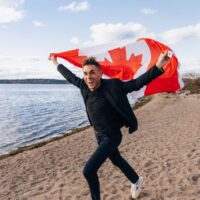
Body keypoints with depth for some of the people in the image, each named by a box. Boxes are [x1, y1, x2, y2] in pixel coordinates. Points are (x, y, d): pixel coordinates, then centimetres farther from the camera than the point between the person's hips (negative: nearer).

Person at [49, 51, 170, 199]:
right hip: (99, 135, 7)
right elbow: (70, 76, 10)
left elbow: (137, 83, -30)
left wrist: (159, 66, -42)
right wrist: (56, 63, 22)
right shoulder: (84, 86, -8)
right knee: (117, 160, 27)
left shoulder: (112, 86, -25)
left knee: (89, 170, -13)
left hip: (112, 136, -7)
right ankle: (136, 181, 54)